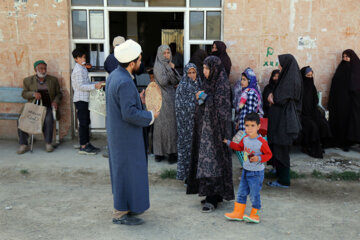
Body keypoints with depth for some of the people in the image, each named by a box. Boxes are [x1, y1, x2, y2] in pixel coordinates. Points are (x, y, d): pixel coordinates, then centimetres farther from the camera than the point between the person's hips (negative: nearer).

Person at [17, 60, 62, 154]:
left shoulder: (53, 80, 11)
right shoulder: (28, 80, 11)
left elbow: (58, 93, 14)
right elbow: (24, 93, 7)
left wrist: (56, 101, -8)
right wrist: (33, 94, -14)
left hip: (48, 107, -1)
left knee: (48, 120, -32)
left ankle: (48, 144, -18)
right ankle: (23, 145, -14)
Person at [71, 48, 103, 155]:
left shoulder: (83, 68, 17)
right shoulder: (78, 70, -13)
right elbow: (80, 86, -20)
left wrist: (97, 83, 10)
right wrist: (94, 86, -23)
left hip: (85, 99, 10)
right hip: (80, 99, -10)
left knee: (86, 122, 13)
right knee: (83, 123, -6)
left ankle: (87, 144, 20)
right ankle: (83, 147, -1)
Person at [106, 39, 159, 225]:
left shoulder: (114, 75, 7)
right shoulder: (125, 82, -25)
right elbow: (129, 113, -27)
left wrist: (139, 100, 12)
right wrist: (150, 116, -14)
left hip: (116, 132, 10)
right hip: (125, 135, -10)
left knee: (121, 169, 20)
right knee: (127, 170, 1)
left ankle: (122, 206, 35)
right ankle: (121, 213, 13)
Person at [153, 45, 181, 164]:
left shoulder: (168, 65, 14)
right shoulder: (158, 66, -11)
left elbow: (177, 81, 6)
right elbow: (163, 81, -23)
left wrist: (173, 69, -8)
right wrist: (170, 69, -14)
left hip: (170, 97, 9)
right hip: (164, 99, -8)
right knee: (167, 124, -3)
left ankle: (159, 153, 18)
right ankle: (170, 153, 5)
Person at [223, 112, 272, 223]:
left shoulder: (262, 142, -19)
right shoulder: (245, 139, 0)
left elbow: (269, 154, -11)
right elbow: (240, 147, 20)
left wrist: (259, 158, -25)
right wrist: (229, 143, 14)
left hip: (256, 173, -7)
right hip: (245, 170, 7)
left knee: (254, 194, 2)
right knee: (241, 193, 13)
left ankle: (255, 215, 19)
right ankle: (238, 213, 24)